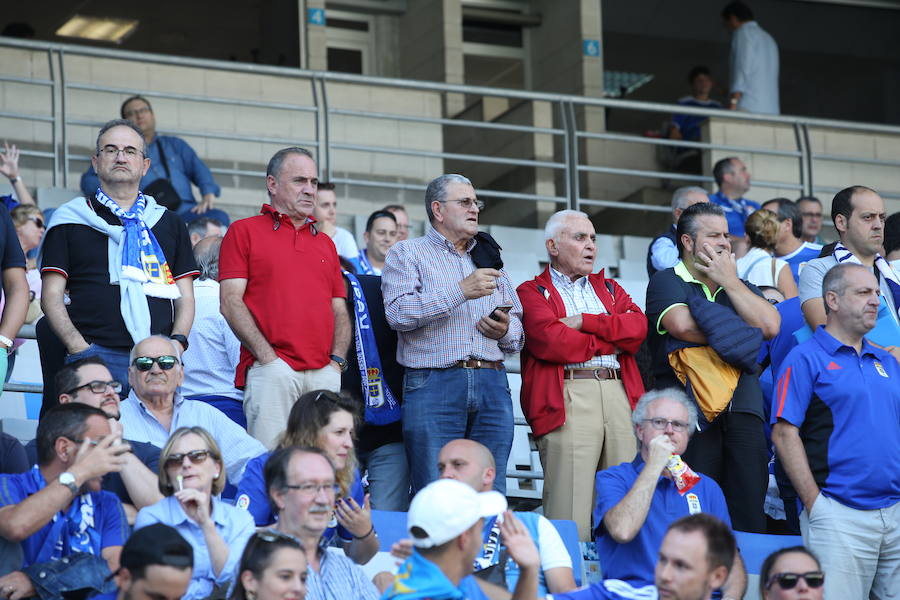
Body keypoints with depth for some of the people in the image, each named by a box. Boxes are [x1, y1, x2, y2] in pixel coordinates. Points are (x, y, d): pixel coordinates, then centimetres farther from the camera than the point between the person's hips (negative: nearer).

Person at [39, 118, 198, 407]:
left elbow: (185, 298, 17)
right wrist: (79, 348, -10)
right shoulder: (70, 219, 12)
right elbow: (52, 296, 5)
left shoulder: (170, 224, 20)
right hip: (93, 355, -2)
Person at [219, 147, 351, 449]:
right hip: (270, 370, -5)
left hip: (325, 374, 5)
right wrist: (267, 357, -11)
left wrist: (337, 361, 3)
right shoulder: (244, 231, 8)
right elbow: (231, 302, -2)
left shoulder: (325, 243, 24)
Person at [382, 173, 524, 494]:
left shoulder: (489, 258, 24)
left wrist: (506, 331, -2)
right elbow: (398, 312, -9)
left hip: (492, 386, 5)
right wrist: (461, 291, -14)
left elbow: (519, 329, 23)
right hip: (434, 383, -5)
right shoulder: (407, 253, 9)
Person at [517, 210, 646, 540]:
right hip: (568, 399, -5)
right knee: (571, 515, -11)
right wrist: (613, 339, 3)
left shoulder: (609, 289, 27)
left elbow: (638, 327, 7)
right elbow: (551, 341, -8)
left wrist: (584, 322, -4)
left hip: (619, 394, 5)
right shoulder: (532, 293, 11)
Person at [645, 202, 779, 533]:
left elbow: (770, 325, 7)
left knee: (748, 515, -1)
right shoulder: (667, 282, 7)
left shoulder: (739, 287, 25)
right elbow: (681, 324, -14)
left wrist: (729, 282, 6)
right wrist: (735, 336, 0)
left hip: (743, 411, 5)